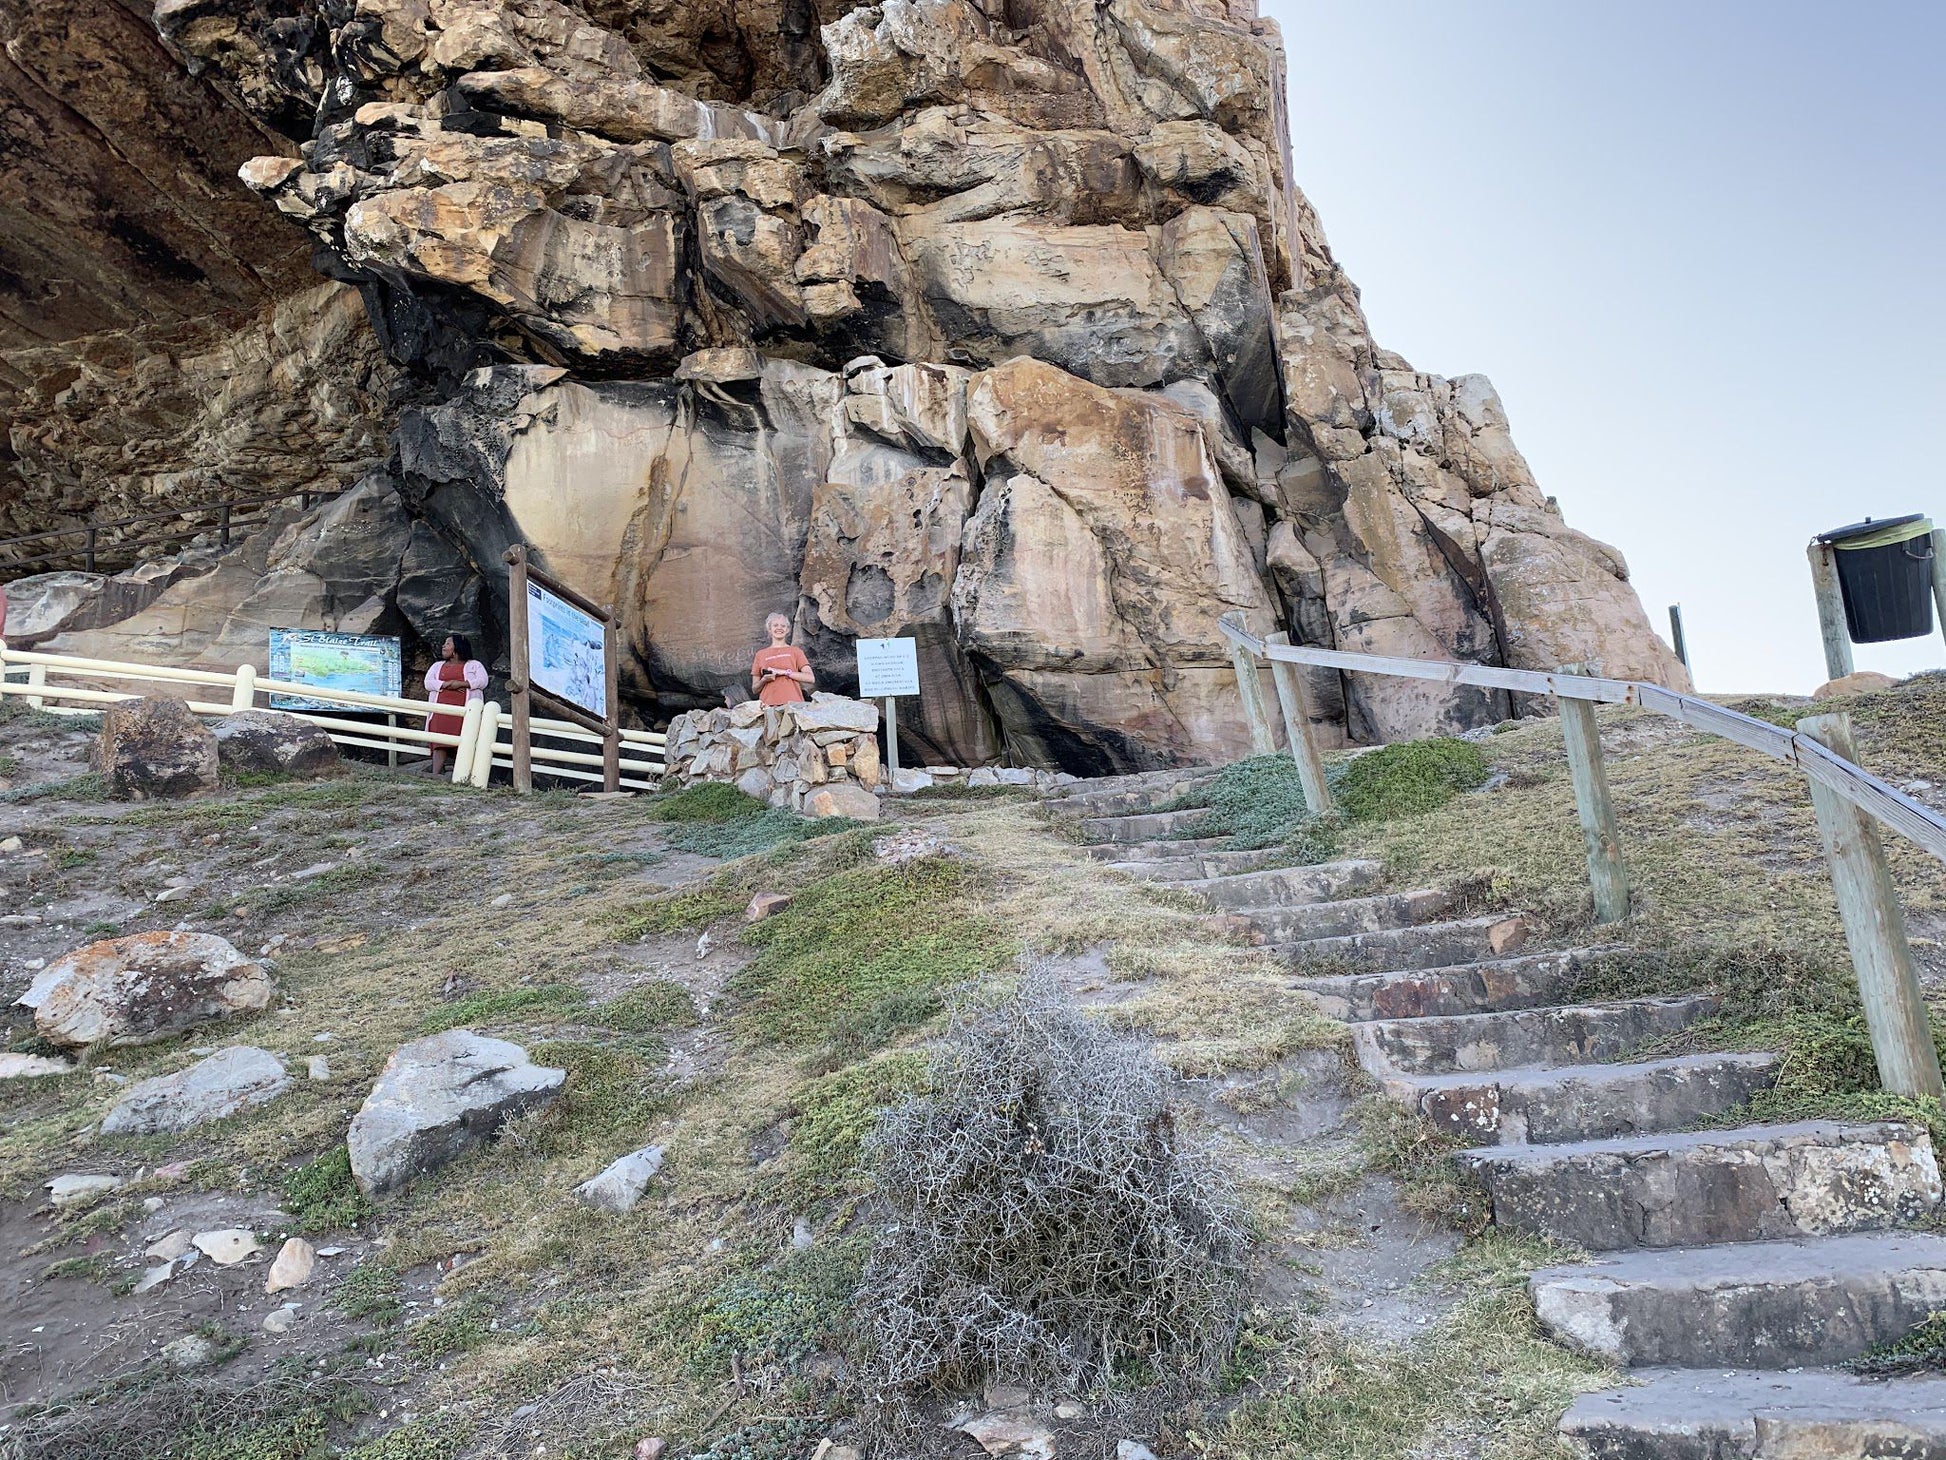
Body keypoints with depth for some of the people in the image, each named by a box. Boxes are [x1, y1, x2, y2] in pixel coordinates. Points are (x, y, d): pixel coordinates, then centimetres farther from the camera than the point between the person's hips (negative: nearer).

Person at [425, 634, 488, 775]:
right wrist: (446, 684, -7)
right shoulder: (437, 665, 26)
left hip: (465, 710, -3)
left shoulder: (474, 665, 16)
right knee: (439, 744, -11)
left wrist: (461, 683, -12)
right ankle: (434, 775, -18)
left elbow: (482, 681, 0)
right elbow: (428, 683, 11)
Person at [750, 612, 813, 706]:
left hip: (791, 703, -1)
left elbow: (811, 678, -1)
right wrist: (764, 680, -3)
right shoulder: (760, 654, 16)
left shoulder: (795, 651, 12)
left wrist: (785, 672, -7)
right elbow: (754, 690, 17)